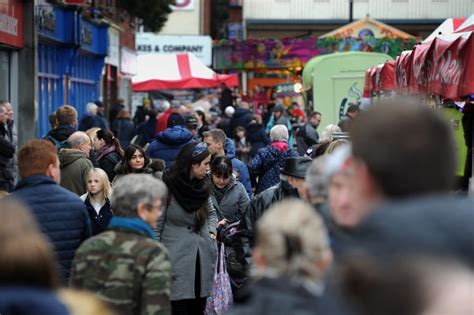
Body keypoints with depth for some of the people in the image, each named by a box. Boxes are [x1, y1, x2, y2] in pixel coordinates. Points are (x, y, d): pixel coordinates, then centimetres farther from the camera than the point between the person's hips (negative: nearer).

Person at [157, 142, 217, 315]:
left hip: (202, 260, 6)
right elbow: (155, 226, -7)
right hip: (177, 261, -6)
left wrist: (211, 232, 7)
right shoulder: (167, 187, -11)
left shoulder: (202, 186, 8)